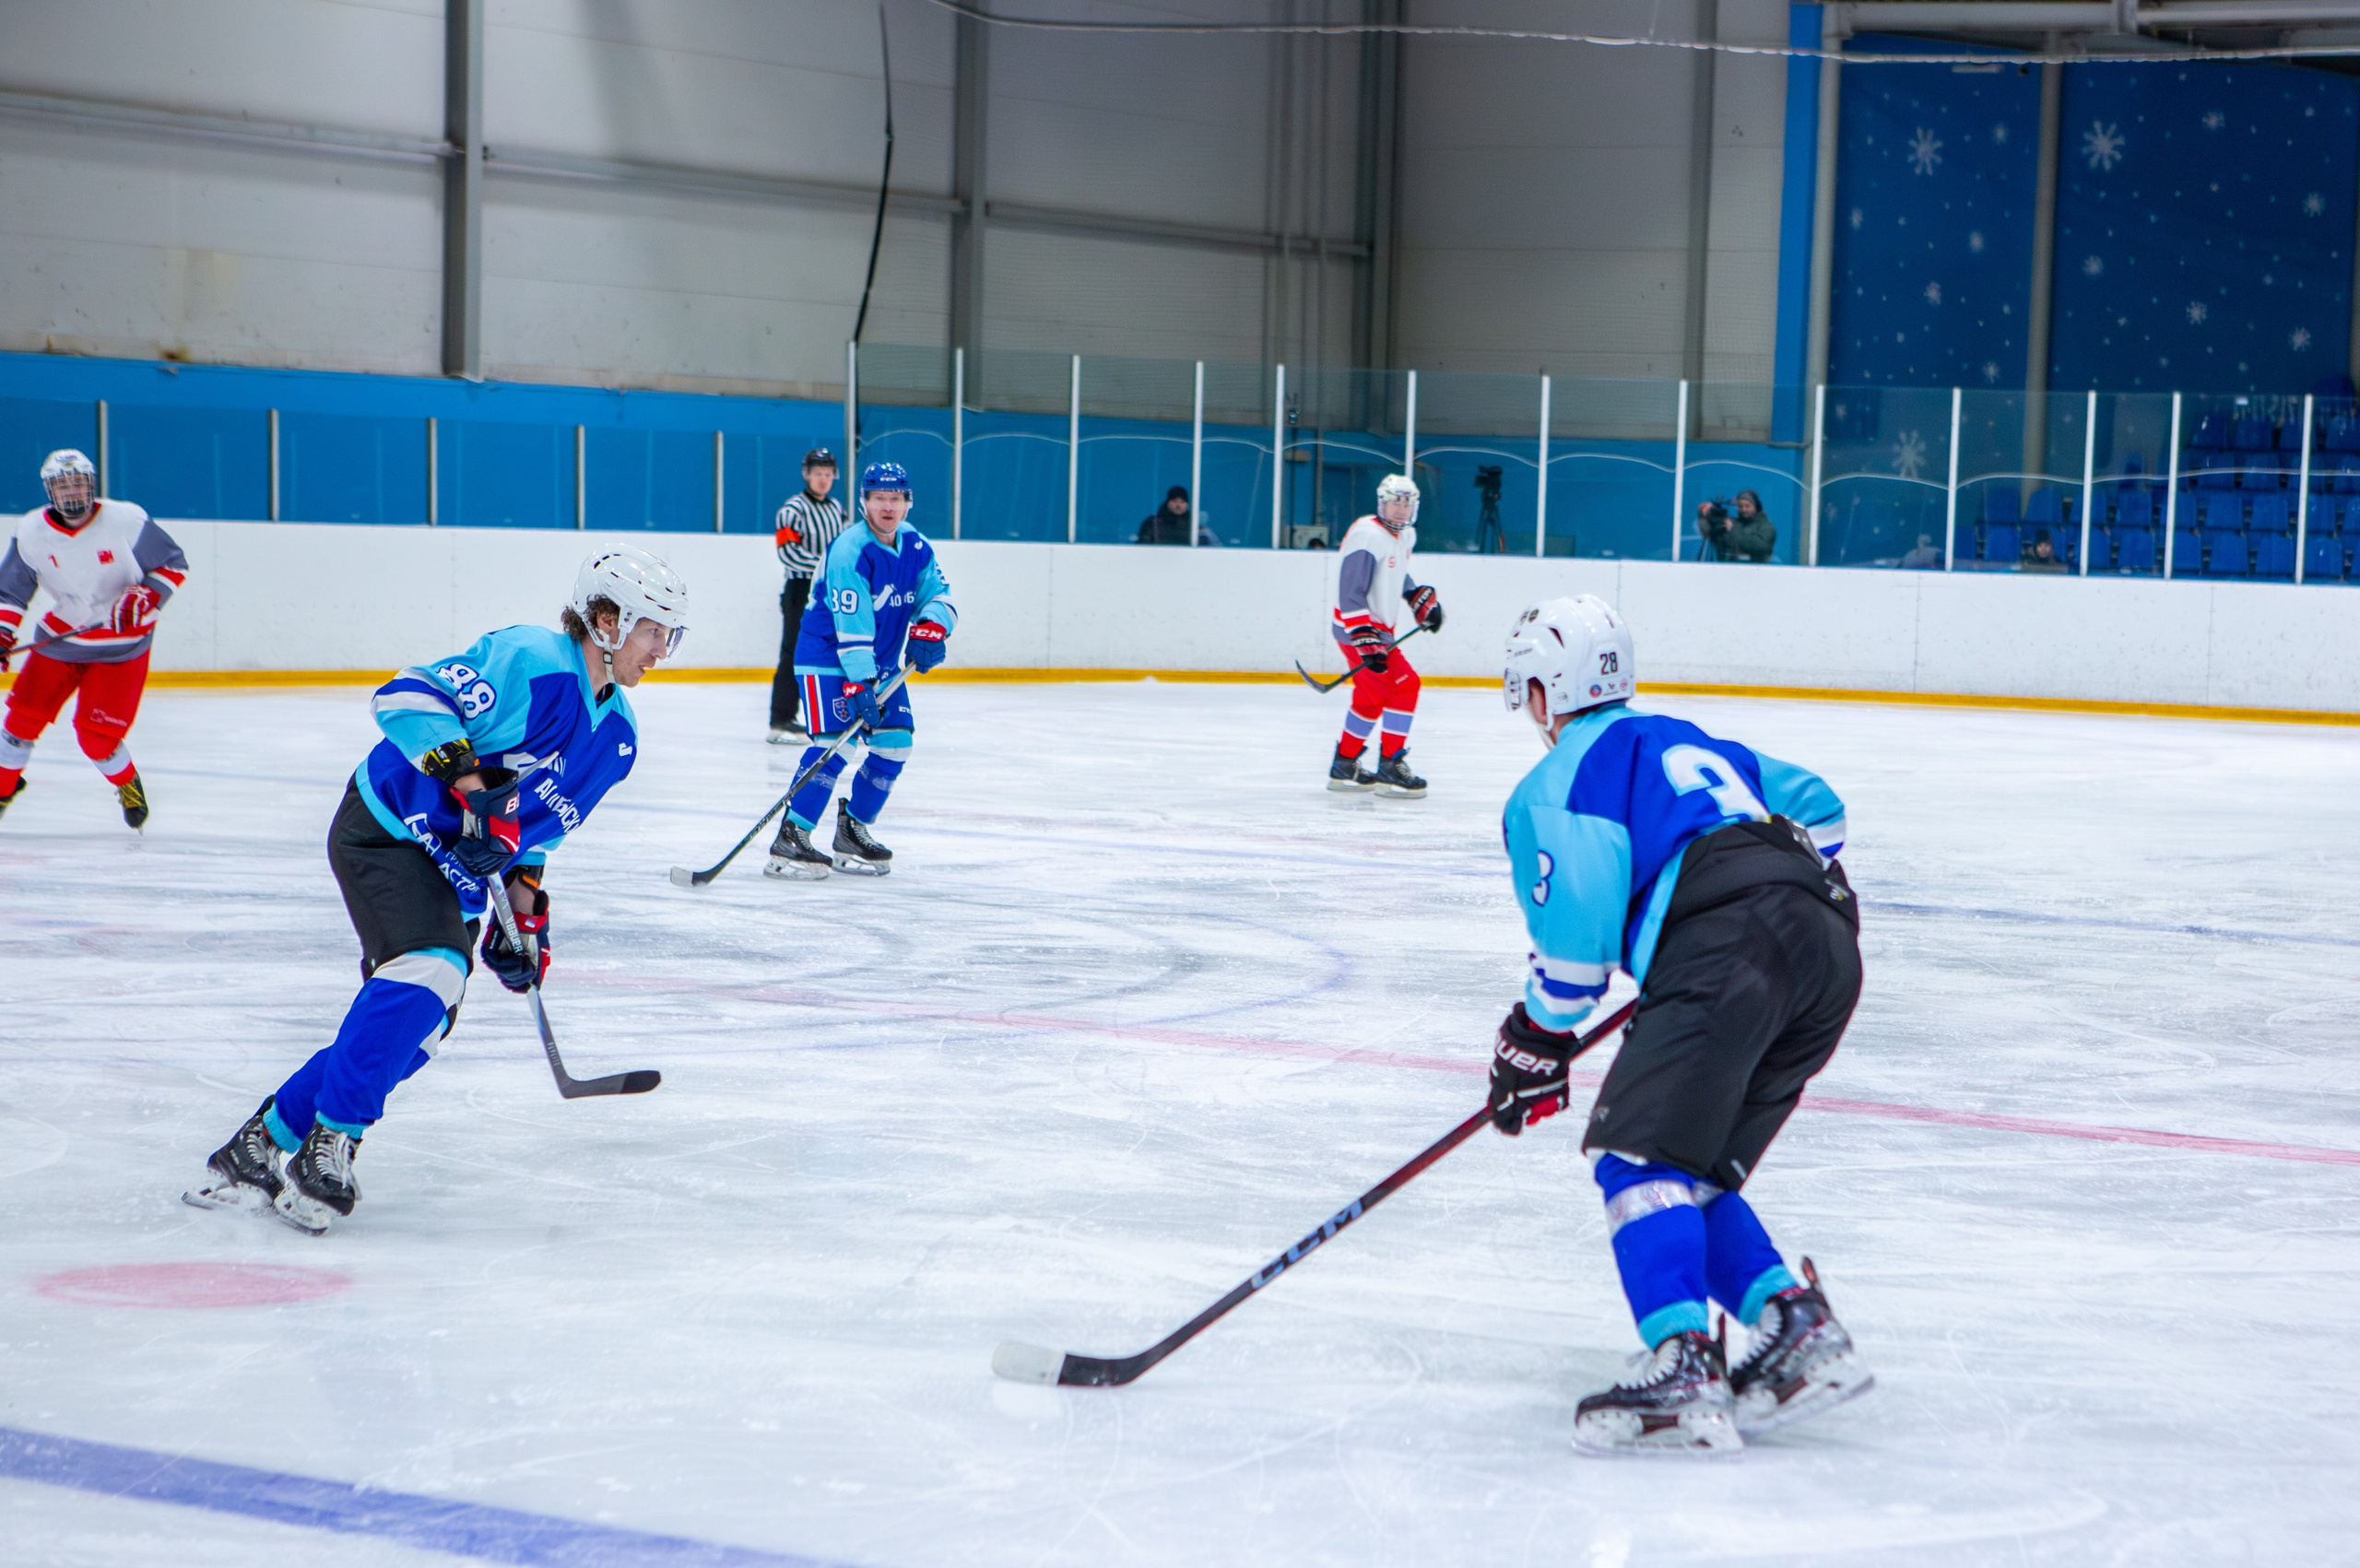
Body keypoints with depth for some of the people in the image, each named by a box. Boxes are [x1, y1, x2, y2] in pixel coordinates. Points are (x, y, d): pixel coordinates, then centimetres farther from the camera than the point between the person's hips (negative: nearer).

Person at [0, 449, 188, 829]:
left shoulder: (126, 521, -16)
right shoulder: (31, 533, -7)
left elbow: (174, 564, -7)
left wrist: (143, 599, -21)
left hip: (122, 645, -3)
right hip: (61, 634, 3)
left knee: (96, 737, -10)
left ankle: (127, 784, 21)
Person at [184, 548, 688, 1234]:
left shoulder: (617, 735, 9)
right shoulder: (531, 661, -19)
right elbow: (408, 696, -25)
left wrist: (525, 904, 13)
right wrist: (471, 783, -31)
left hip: (456, 871, 9)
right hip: (385, 833, -9)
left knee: (414, 1028, 2)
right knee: (430, 970, -28)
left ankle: (263, 1143, 12)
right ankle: (330, 1143, -19)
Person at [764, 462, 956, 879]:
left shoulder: (915, 546, 1)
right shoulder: (850, 551, -22)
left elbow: (938, 595, 6)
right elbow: (851, 625, -27)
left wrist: (930, 627, -16)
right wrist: (859, 683, -31)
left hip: (880, 660, 8)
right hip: (828, 654, -8)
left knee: (895, 742, 1)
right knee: (834, 740, -21)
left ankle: (853, 831, 14)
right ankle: (790, 839, -22)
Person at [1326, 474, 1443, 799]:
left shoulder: (1406, 535, 10)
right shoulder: (1367, 536, -20)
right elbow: (1350, 594, -24)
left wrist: (1420, 597, 17)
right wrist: (1365, 639, -29)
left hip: (1378, 628, 10)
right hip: (1356, 628, -10)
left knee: (1371, 697, 17)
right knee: (1404, 685, -16)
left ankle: (1344, 766, 28)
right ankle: (1390, 766, -14)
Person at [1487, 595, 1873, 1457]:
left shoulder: (1562, 779, 9)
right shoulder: (1684, 742, 34)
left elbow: (1578, 916, -3)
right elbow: (1816, 804, 40)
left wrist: (1536, 1045, 8)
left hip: (1731, 945, -8)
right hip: (1829, 943, 8)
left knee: (1637, 1151, -12)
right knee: (1694, 1174, 15)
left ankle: (1683, 1373, -29)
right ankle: (1801, 1331, -1)